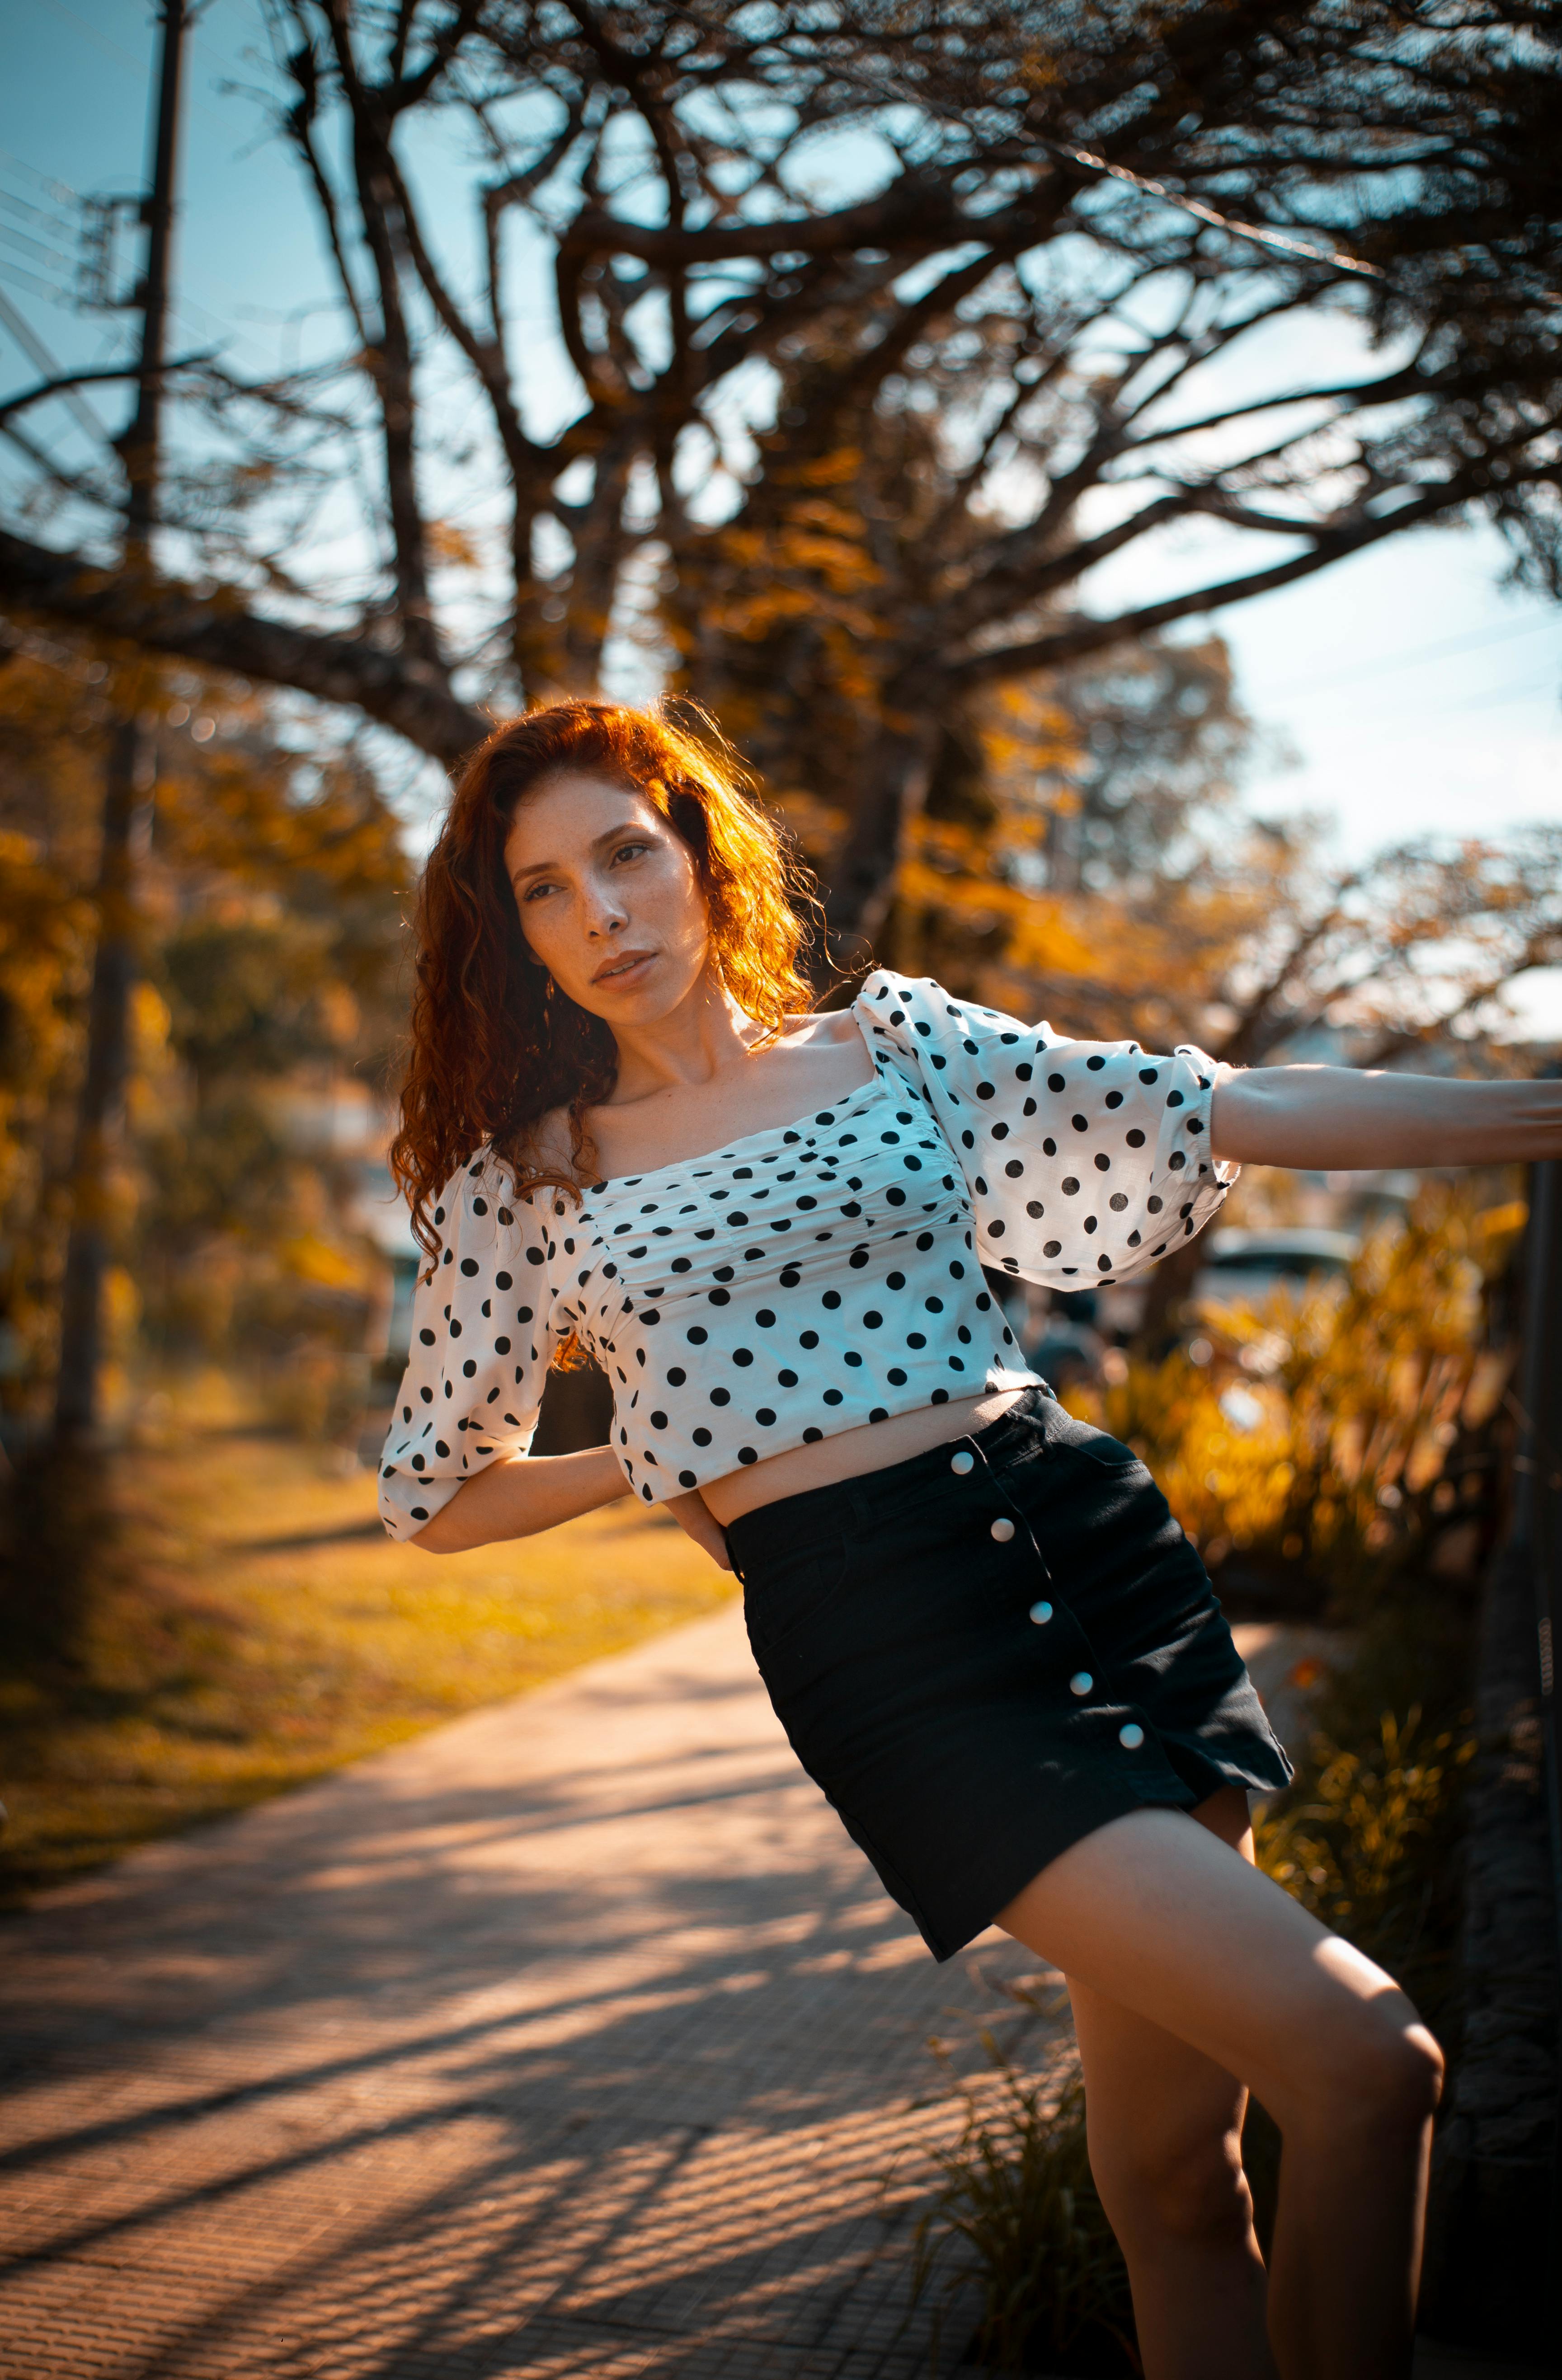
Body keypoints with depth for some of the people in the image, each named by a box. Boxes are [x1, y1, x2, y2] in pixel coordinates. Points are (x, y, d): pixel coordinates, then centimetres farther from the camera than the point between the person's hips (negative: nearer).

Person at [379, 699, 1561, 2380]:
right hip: (869, 1627, -3)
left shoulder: (896, 1041, 12)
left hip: (1091, 1545, 3)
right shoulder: (525, 1179, 9)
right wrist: (670, 1455, 10)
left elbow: (1241, 1113, 9)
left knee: (1171, 2161, 0)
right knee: (1358, 2058, -14)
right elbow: (438, 1499, 18)